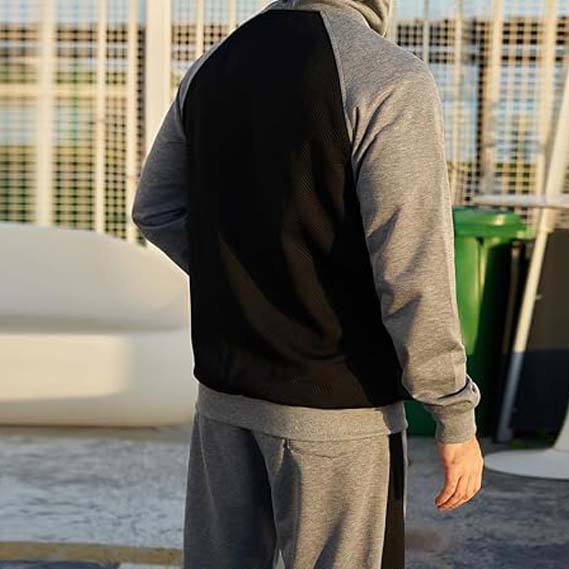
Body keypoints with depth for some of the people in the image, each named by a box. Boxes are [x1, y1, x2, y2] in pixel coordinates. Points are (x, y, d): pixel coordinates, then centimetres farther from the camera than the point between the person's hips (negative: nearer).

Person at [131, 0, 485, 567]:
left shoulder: (211, 68, 4)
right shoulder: (390, 79, -17)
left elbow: (155, 209, 15)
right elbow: (413, 274, -19)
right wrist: (457, 420, -11)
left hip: (226, 388, 6)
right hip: (334, 406, -6)